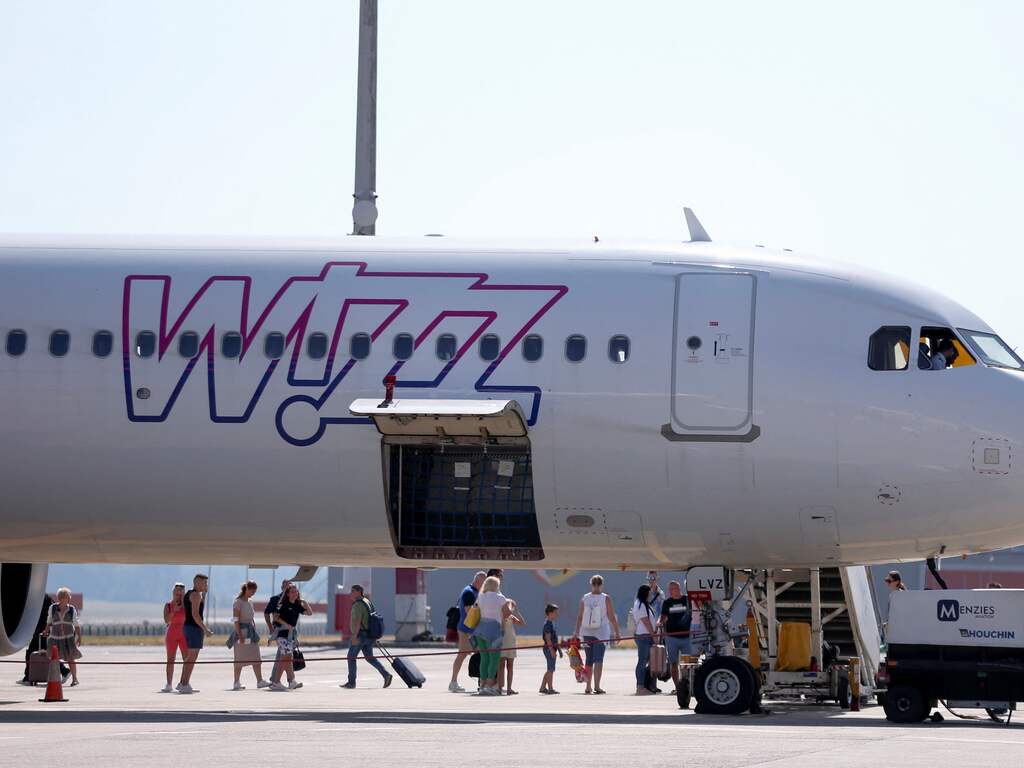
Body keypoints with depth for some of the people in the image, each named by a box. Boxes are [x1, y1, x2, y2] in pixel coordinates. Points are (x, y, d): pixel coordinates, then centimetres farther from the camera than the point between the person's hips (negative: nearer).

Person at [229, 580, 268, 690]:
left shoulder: (249, 602, 15)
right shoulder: (238, 602, -8)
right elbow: (236, 620, -14)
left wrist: (254, 633, 19)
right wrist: (240, 635, -21)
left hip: (251, 631, 8)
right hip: (241, 631, -8)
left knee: (256, 657, 1)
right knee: (240, 658, -3)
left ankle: (260, 681, -1)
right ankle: (236, 683, 2)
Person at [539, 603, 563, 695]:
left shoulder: (551, 624, 17)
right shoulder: (548, 624, -14)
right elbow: (548, 638, -20)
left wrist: (559, 649, 24)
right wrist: (551, 649, -24)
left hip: (552, 649, 10)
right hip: (549, 649, -10)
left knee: (550, 670, 13)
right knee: (551, 669, -8)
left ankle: (543, 687, 18)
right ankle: (550, 688, -6)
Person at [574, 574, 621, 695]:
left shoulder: (584, 598, 2)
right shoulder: (605, 599, -6)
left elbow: (580, 616, 4)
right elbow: (612, 617, -5)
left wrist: (576, 632, 10)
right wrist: (617, 632, 2)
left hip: (586, 633, 3)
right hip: (601, 633, -3)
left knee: (589, 660, 13)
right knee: (598, 660, -5)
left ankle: (588, 687, 16)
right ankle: (597, 686, -16)